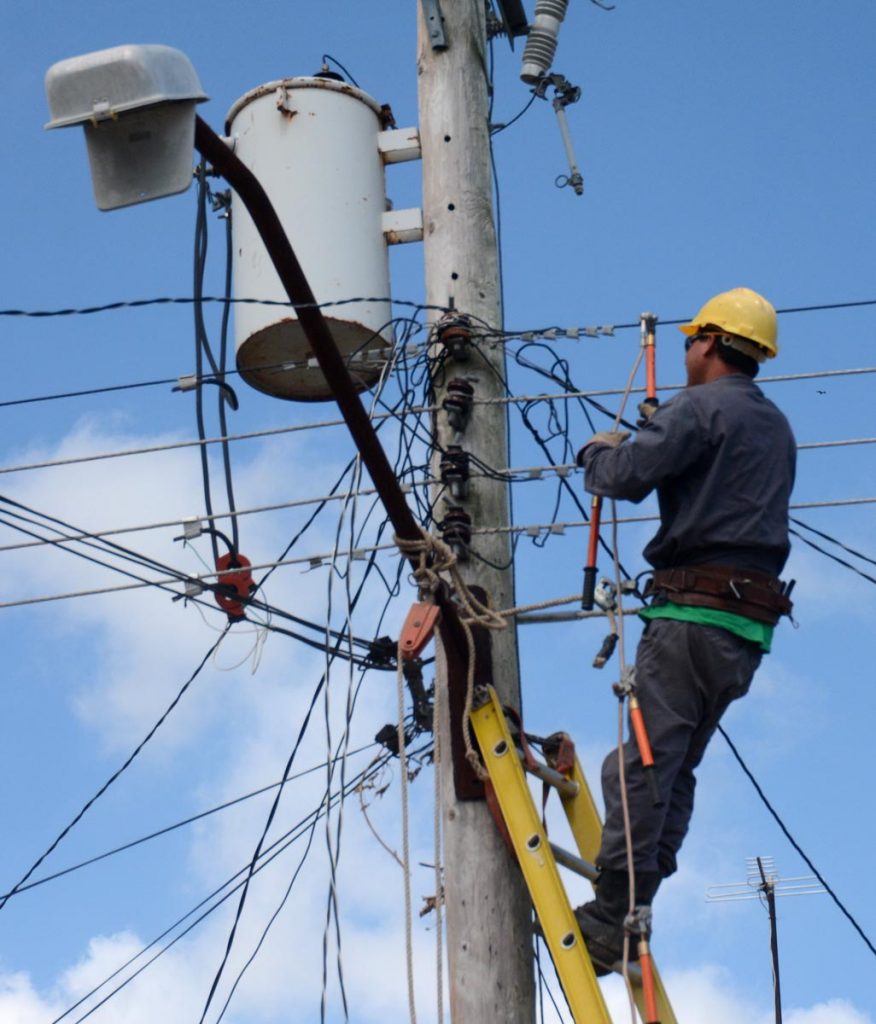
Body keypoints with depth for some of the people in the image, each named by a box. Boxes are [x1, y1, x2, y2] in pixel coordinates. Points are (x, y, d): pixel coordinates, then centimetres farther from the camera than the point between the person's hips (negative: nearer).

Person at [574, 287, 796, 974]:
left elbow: (628, 477, -16)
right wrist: (663, 429, 35)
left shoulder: (703, 407, -7)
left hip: (694, 610, -9)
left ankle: (611, 921, -15)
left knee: (639, 762, -11)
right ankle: (636, 907, 11)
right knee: (676, 768, 13)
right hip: (751, 626, 9)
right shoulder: (777, 427, 21)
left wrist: (600, 451, 6)